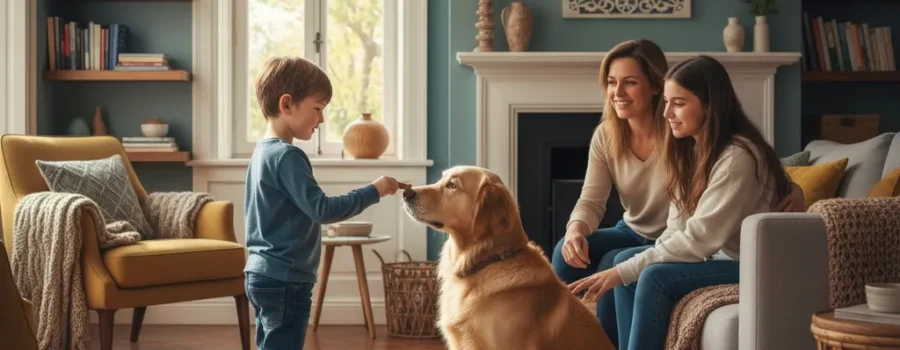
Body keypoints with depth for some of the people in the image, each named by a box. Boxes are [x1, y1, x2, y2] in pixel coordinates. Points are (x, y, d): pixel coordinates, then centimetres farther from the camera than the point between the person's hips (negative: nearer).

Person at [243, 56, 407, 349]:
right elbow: (322, 209, -23)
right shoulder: (287, 156, -18)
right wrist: (373, 192, -16)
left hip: (263, 275, 10)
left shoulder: (263, 151, 12)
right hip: (285, 281, -10)